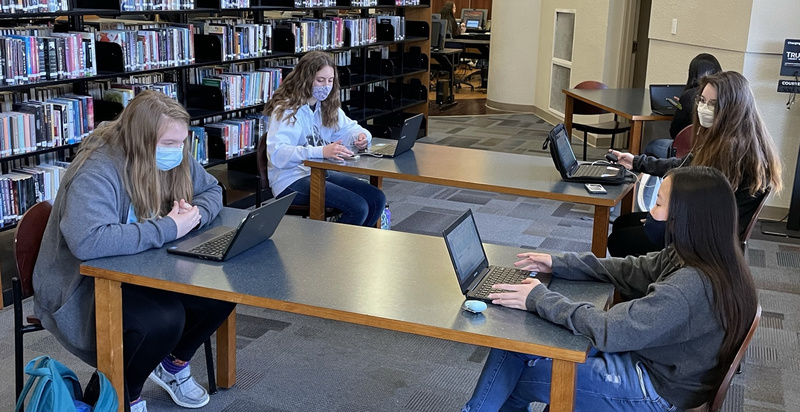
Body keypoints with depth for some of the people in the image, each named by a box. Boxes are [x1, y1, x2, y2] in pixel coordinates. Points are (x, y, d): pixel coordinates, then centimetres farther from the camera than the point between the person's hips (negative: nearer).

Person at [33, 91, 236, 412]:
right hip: (83, 286, -8)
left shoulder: (174, 159, -3)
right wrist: (167, 228, -36)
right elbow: (87, 242, -43)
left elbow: (211, 190, 13)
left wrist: (197, 213, -13)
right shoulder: (97, 172, -28)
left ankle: (173, 365, 18)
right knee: (162, 320, -32)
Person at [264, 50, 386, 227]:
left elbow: (347, 128, 24)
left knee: (377, 199, -2)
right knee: (358, 207, -22)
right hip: (291, 180, -9)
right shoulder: (286, 110, -15)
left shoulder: (327, 106, 10)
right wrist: (322, 152, -39)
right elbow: (277, 154, -28)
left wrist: (361, 136, -4)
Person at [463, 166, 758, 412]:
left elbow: (609, 330, -32)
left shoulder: (690, 286, -33)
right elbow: (635, 270, 8)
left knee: (512, 377, -3)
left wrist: (540, 299, -23)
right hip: (643, 355, 9)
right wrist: (558, 264, 4)